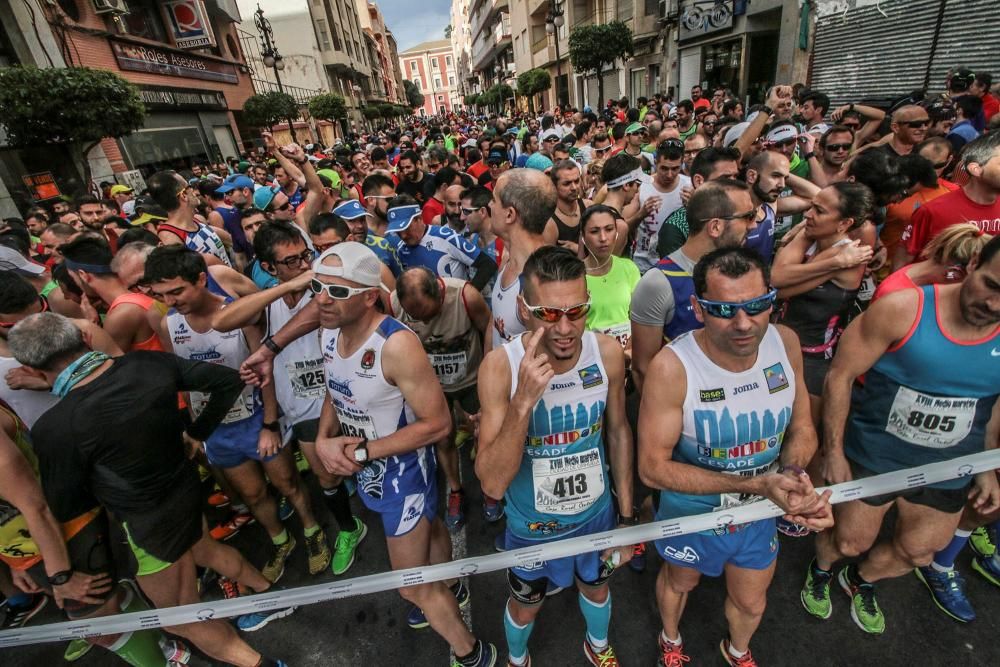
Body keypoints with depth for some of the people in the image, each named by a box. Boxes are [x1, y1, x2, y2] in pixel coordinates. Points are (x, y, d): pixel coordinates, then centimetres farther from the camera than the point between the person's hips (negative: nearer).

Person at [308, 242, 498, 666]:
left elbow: (437, 423, -29)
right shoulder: (330, 333, -8)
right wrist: (323, 440, -11)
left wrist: (362, 451, -24)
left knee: (412, 588, 7)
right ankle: (450, 591, 62)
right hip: (365, 471, 8)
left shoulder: (397, 345, -33)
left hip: (401, 472, -8)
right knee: (426, 529, 32)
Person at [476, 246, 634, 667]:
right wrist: (523, 401, -44)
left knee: (596, 588, 31)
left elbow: (618, 432, -3)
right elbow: (493, 484, -30)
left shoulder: (608, 353, -20)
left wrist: (626, 517, 2)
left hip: (596, 513, 3)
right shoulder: (500, 367, -30)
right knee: (525, 605, 26)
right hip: (533, 526, -2)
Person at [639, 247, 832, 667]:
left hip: (761, 512, 4)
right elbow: (653, 467, -28)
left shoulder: (785, 343, -18)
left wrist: (792, 474, -26)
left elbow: (802, 430, -4)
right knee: (679, 583, 28)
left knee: (751, 604, 29)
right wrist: (756, 484, -33)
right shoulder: (672, 367, -34)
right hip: (692, 515, -3)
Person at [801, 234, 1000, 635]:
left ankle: (860, 581, 52)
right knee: (851, 541, 13)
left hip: (948, 471, 5)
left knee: (917, 551, 21)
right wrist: (833, 451, -16)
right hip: (873, 456, -4)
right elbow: (840, 376, -18)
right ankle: (820, 572, 48)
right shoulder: (902, 309, -23)